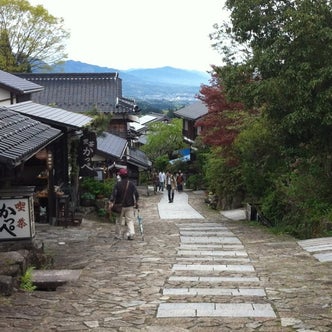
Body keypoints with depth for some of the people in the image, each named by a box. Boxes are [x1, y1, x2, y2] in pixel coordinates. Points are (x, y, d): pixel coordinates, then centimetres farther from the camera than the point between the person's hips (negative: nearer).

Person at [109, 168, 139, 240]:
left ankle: (118, 235, 17)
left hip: (120, 206, -1)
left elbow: (114, 194, -13)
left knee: (119, 221, 10)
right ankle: (131, 233, -8)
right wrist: (136, 203, 15)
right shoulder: (131, 184, -1)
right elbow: (136, 195, 2)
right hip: (130, 206, 1)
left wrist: (111, 202, -11)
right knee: (130, 220, 7)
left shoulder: (118, 184, -8)